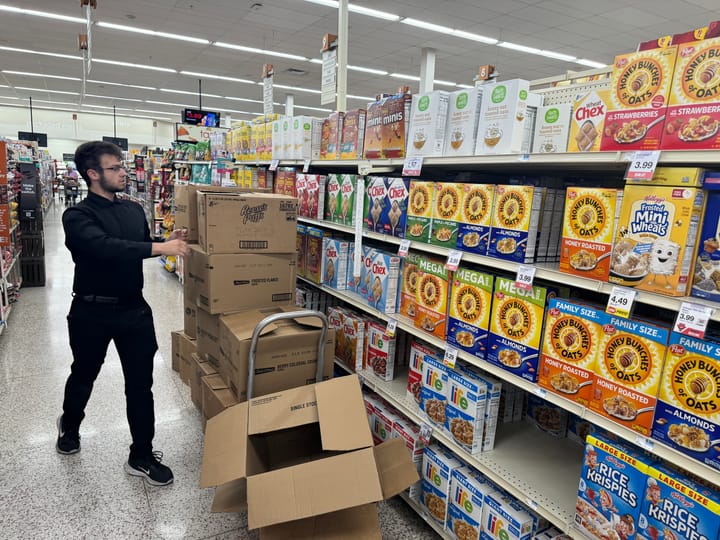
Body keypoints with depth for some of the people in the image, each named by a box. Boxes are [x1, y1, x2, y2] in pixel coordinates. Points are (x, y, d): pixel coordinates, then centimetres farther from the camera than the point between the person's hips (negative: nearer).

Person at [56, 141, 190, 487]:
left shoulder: (134, 210, 5)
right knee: (83, 376, 20)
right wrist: (160, 248, -39)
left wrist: (169, 241, -4)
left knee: (140, 383, 4)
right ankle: (69, 425, 51)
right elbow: (106, 247, -32)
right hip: (92, 312, -3)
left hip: (134, 309, 4)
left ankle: (141, 456, 18)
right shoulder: (77, 216, -13)